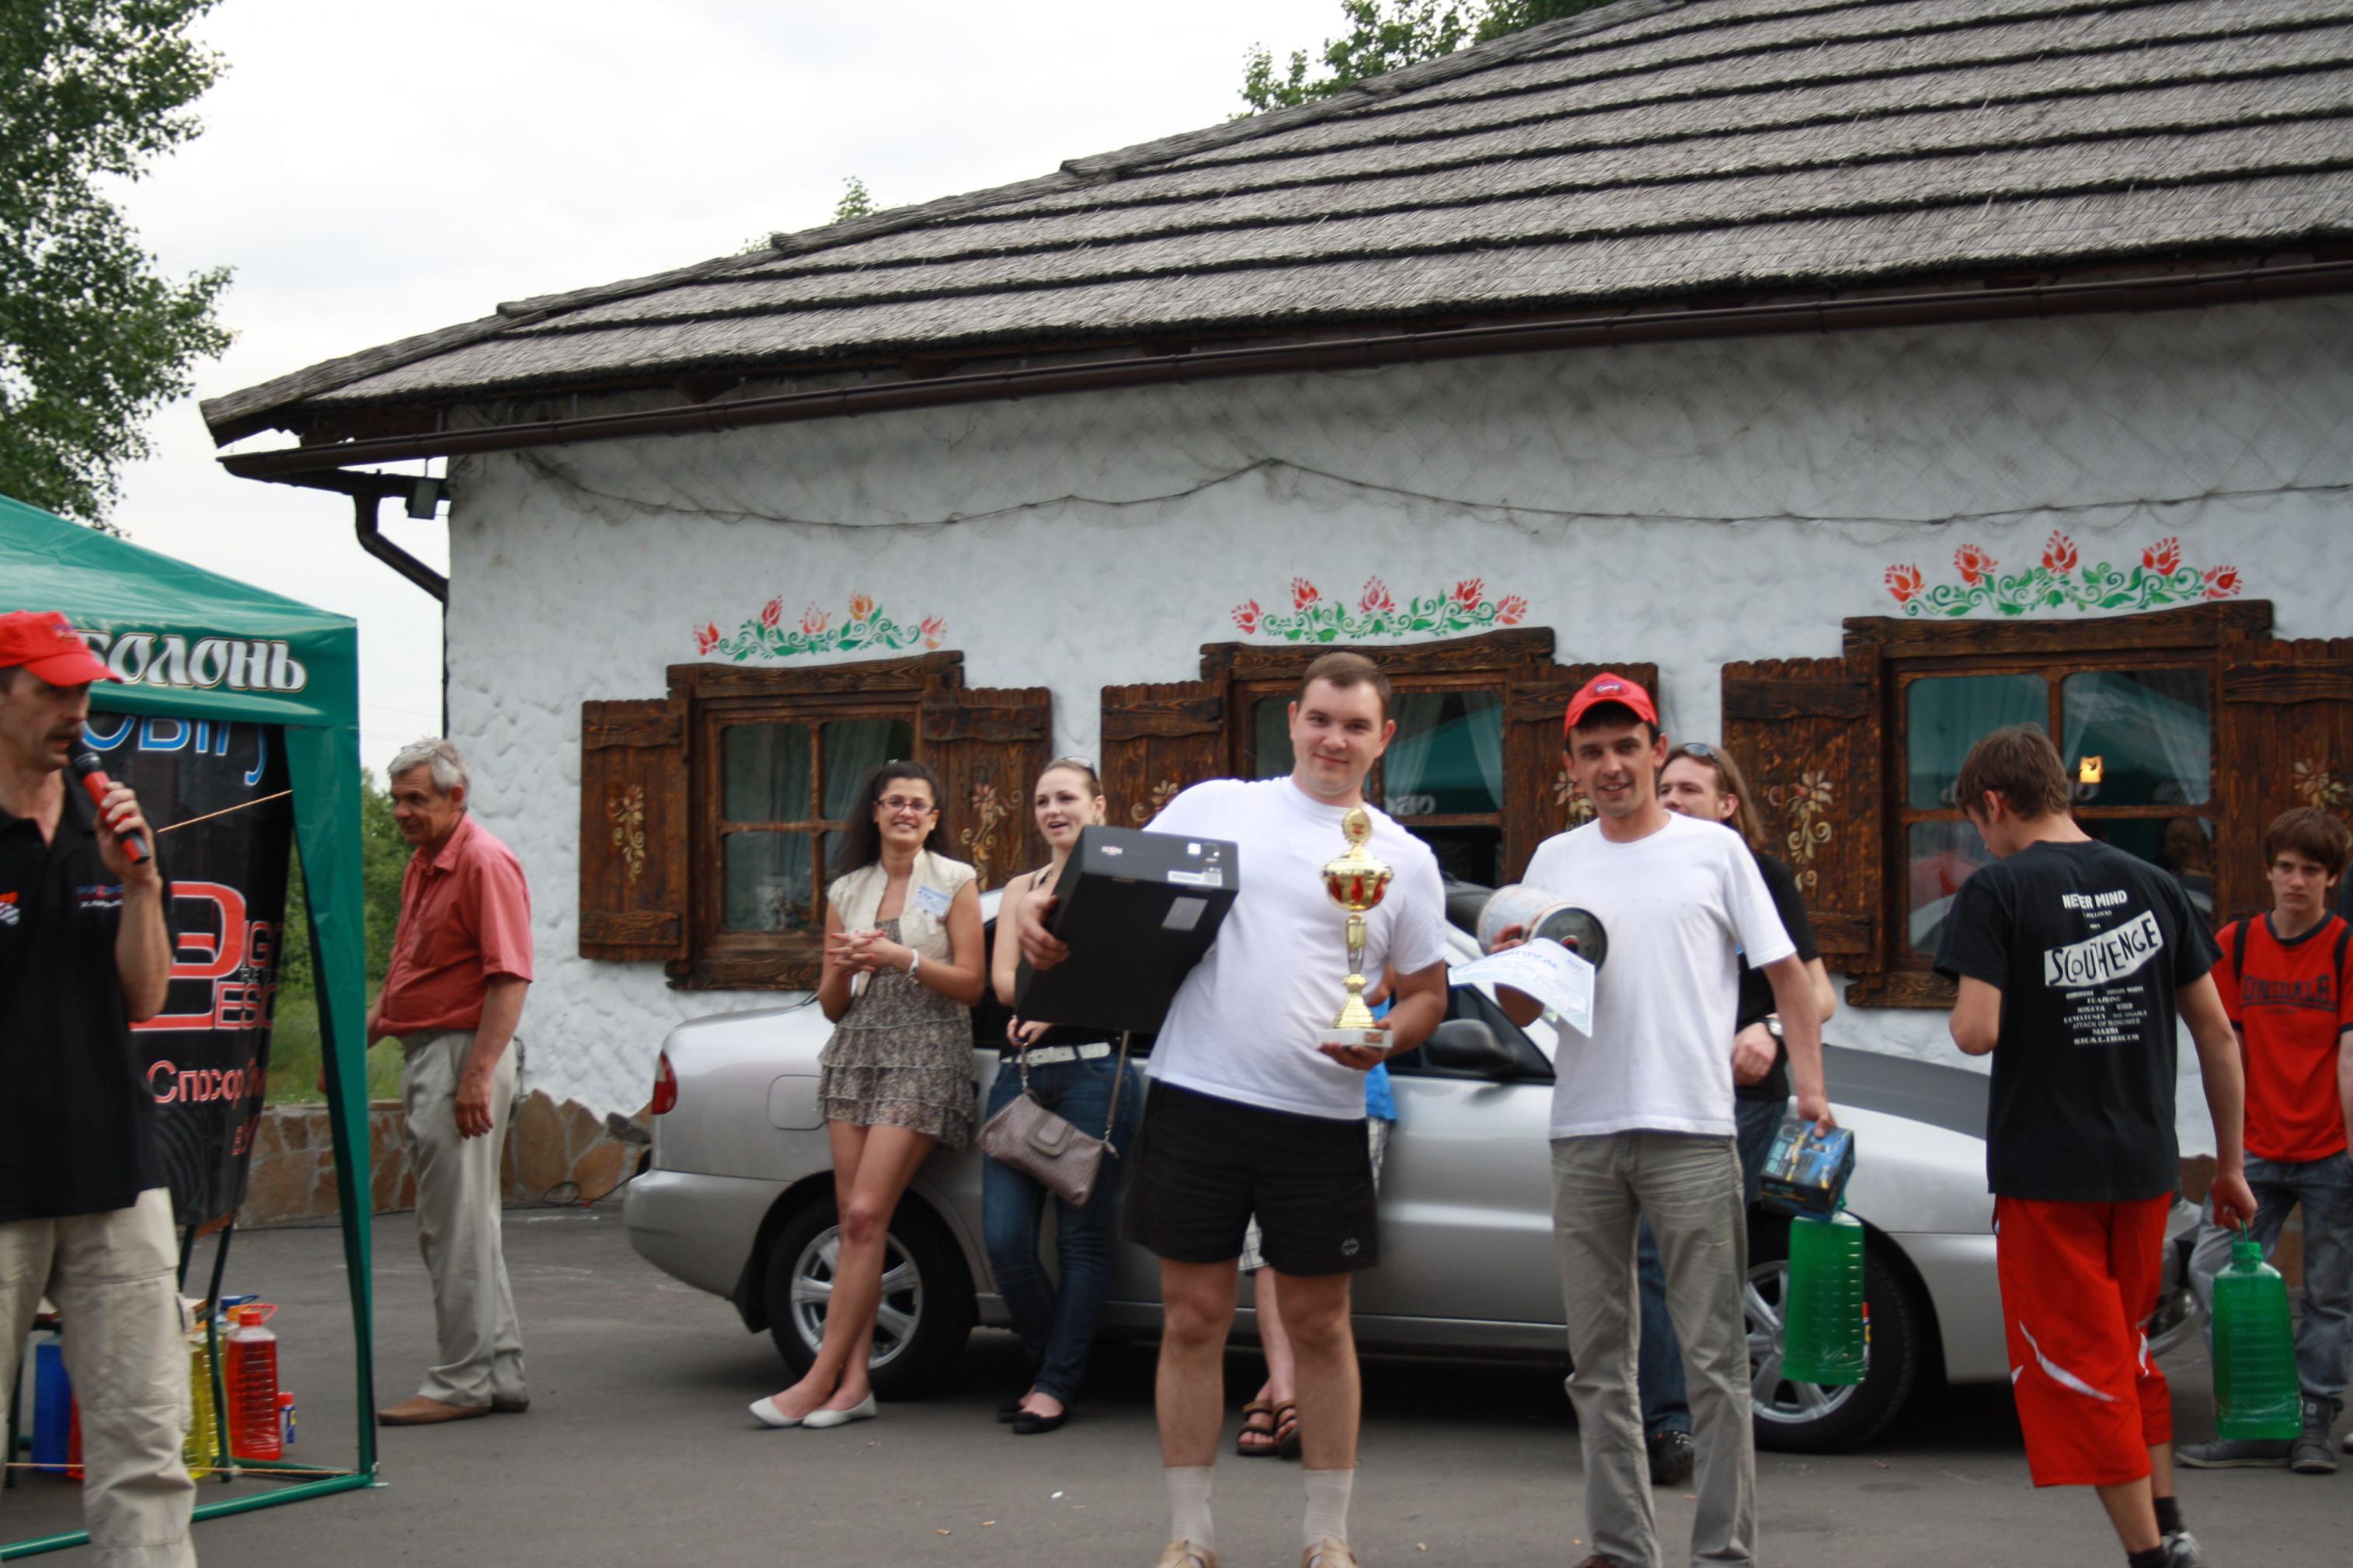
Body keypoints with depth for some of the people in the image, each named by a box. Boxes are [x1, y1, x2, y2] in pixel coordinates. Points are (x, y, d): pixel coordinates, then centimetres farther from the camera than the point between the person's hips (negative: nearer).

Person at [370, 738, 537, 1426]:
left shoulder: (485, 863, -13)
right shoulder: (422, 865, 18)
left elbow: (509, 977, -20)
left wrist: (478, 1074, -25)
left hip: (462, 1057, -10)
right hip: (425, 1055, 10)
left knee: (457, 1225, -7)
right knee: (462, 1225, 13)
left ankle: (462, 1382, -2)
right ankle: (500, 1373, 19)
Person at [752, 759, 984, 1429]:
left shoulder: (953, 883, 4)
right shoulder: (847, 890, 16)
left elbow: (971, 984, -1)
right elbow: (831, 1002, 16)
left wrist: (901, 959, -13)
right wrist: (843, 967, -5)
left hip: (923, 1058, -5)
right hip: (855, 1051, 5)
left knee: (865, 1216, -14)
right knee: (854, 1219, -3)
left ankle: (821, 1379, -13)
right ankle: (854, 1381, -3)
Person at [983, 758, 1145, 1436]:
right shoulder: (1020, 889, 20)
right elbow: (1003, 983, 8)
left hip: (1093, 1069, -4)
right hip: (1021, 1073, 4)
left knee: (1082, 1238, -2)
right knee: (1004, 1240, -3)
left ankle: (1057, 1386, 4)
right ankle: (1048, 1368, 16)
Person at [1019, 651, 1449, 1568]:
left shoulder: (1403, 859, 9)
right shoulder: (1213, 806, 7)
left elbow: (1428, 992, 13)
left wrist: (1388, 1037, -9)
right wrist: (1049, 923, -10)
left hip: (1321, 1118, 1)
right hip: (1196, 1102, 0)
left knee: (1319, 1325, 8)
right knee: (1193, 1320, 5)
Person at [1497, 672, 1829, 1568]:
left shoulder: (1714, 850, 6)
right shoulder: (1555, 861, 14)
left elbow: (1785, 972, 5)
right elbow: (1523, 1014, 14)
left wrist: (1810, 1085, -8)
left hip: (1692, 1131, -3)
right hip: (1582, 1135, 4)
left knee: (1714, 1356, -4)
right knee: (1599, 1360, 8)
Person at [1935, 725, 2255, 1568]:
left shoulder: (1998, 891, -10)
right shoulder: (2153, 886, 6)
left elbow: (1978, 1032, -19)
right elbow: (2217, 1033, 8)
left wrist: (1964, 1014, 5)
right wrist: (2229, 1165, 15)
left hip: (2045, 1172, -5)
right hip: (2145, 1166, 6)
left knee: (2081, 1367, 4)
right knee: (2130, 1347, 23)